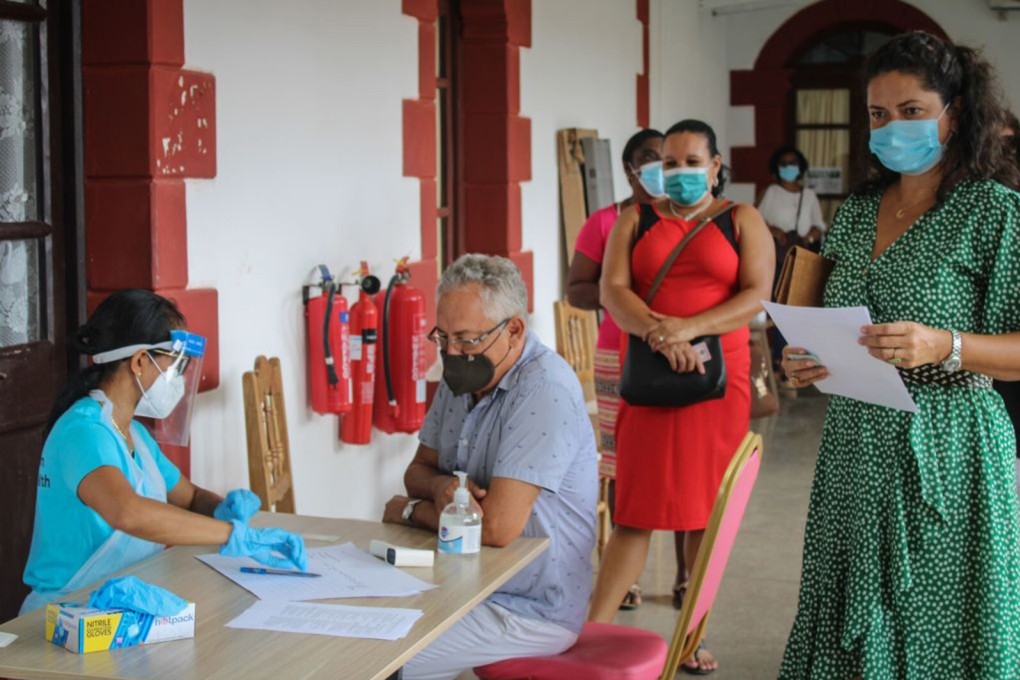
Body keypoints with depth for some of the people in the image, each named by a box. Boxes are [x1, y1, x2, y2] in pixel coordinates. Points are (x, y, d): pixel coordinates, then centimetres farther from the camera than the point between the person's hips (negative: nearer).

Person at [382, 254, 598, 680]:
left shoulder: (544, 389, -24)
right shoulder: (464, 377, 5)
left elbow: (497, 526, -30)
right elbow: (419, 469, 12)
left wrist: (410, 511, -11)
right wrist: (441, 487, -14)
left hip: (531, 611, -8)